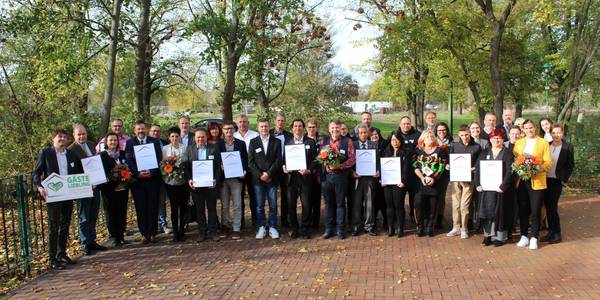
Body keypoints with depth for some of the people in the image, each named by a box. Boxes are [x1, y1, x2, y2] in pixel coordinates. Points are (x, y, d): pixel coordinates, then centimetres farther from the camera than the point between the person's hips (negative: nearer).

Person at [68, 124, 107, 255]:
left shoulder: (92, 145, 8)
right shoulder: (71, 150, -13)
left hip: (95, 185, 7)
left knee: (93, 216, 16)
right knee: (84, 218, 5)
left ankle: (92, 241, 28)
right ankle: (86, 244, 15)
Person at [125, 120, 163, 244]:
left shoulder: (154, 141, 8)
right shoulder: (130, 143, 8)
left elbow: (159, 159, 1)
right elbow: (129, 160, 0)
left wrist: (151, 172, -13)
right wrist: (138, 173, -14)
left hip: (153, 178, 0)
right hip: (137, 179, 0)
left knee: (153, 207, 2)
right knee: (140, 208, 2)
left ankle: (153, 233, 9)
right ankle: (144, 234, 9)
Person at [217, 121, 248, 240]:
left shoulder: (241, 144, 6)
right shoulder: (218, 144, 4)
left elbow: (245, 160, 7)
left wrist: (244, 171, -7)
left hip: (237, 178, 0)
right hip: (223, 179, 0)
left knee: (237, 205, -1)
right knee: (224, 205, 8)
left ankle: (236, 229, 4)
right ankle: (225, 227, 18)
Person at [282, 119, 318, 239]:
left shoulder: (311, 142, 6)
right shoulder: (287, 142, 12)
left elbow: (315, 159, 1)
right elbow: (284, 158, 12)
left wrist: (309, 170, -13)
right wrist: (284, 168, -7)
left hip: (305, 177, -2)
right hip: (291, 177, 2)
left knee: (307, 205, 0)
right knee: (291, 205, 3)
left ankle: (305, 229, 14)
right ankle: (294, 229, 17)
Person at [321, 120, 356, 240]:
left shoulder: (347, 141, -1)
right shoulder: (323, 141, 9)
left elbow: (352, 159, -7)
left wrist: (340, 166, -18)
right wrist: (319, 173, -4)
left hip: (340, 176, -3)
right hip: (326, 176, 3)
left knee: (340, 203, 6)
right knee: (329, 203, 10)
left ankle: (340, 229, 15)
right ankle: (329, 229, 19)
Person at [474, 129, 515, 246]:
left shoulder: (507, 153, 0)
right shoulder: (484, 153, 11)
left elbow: (509, 171, -9)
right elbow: (478, 169, 6)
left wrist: (503, 186, -18)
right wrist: (478, 184, -5)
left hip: (500, 189, -3)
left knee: (500, 211, 1)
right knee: (486, 210, 4)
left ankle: (500, 236, 9)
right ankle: (487, 235, 12)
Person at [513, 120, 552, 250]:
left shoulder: (543, 143, 4)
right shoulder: (518, 143, 13)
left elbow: (548, 162, -2)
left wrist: (539, 168, -20)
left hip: (537, 181, -3)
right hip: (521, 181, 3)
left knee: (535, 211, -1)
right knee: (523, 210, 7)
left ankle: (534, 238, 10)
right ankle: (524, 236, 18)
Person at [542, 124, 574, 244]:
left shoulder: (567, 147, -3)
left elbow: (570, 165, -1)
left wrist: (564, 179, -7)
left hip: (557, 181, -4)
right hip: (545, 180, 4)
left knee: (552, 207, -5)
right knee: (548, 207, 8)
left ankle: (557, 234, 7)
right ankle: (551, 232, 19)